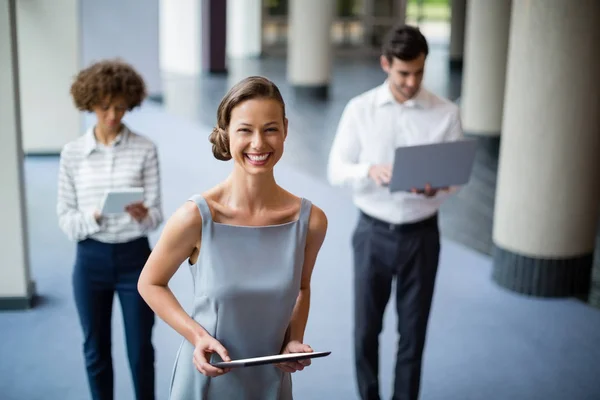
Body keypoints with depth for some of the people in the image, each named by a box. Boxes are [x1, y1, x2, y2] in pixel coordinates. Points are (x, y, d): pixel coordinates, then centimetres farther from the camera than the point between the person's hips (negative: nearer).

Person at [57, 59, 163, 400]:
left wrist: (143, 216, -30)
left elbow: (157, 213, -7)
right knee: (96, 349, 14)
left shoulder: (145, 149, -6)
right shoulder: (72, 153, -2)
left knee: (140, 349, 9)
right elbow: (65, 216, -1)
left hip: (134, 257, -1)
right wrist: (92, 218, -21)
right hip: (91, 259, 1)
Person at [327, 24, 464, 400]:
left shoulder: (446, 113, -5)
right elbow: (336, 170, -4)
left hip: (422, 235, 0)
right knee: (366, 328, 11)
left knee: (413, 331, 10)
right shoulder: (359, 109, -4)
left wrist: (436, 185, -26)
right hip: (373, 233, 0)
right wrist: (370, 171, -25)